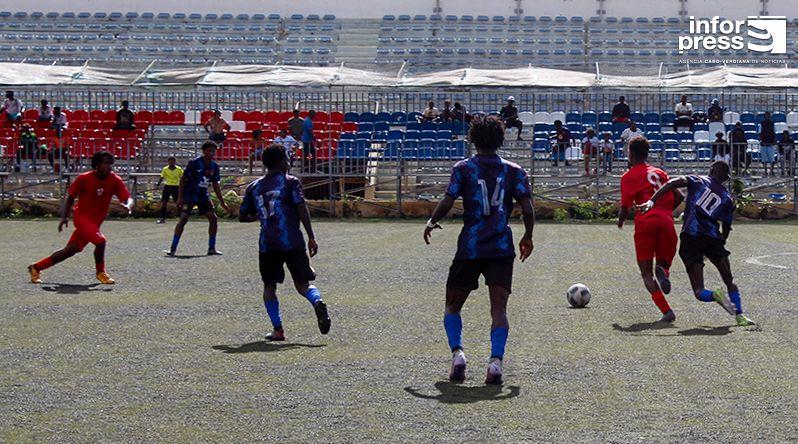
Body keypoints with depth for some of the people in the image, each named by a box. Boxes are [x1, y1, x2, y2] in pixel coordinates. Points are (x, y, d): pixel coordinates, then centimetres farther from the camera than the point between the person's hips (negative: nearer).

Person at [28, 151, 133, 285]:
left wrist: (128, 205, -36)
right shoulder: (84, 178, -12)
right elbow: (71, 196, 1)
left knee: (70, 250, 6)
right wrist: (64, 216, -4)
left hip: (96, 221, 4)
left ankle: (36, 268, 22)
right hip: (82, 216, -4)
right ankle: (100, 273, 0)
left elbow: (128, 198, -12)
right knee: (100, 241, -25)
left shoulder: (115, 180, -7)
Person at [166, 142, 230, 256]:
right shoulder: (194, 163, -14)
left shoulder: (214, 166, 3)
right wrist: (180, 197, -15)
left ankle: (211, 248, 8)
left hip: (203, 196, 6)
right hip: (189, 195, -6)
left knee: (213, 218, -2)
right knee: (183, 219, -16)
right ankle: (173, 248, -13)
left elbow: (215, 185, 12)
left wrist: (222, 202, 11)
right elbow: (183, 179, -10)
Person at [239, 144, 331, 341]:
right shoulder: (290, 182, 3)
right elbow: (302, 209, -7)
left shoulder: (254, 187, 14)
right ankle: (317, 302, -27)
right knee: (302, 284, 5)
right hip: (292, 242, -2)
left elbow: (242, 217, 19)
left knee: (269, 285, 13)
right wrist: (311, 238, -6)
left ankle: (278, 329, 0)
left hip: (267, 243, 2)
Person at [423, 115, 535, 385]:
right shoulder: (514, 170, 6)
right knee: (499, 308, -3)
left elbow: (447, 202, -8)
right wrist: (528, 237, 14)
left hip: (470, 248, -1)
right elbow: (527, 208, -2)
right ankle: (496, 360, -21)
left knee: (452, 306, 13)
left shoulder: (463, 168, 2)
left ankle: (457, 352, -7)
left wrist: (431, 223, 11)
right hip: (502, 248, 1)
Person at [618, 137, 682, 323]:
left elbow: (625, 207, 3)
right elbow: (678, 197, 17)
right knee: (664, 263, 19)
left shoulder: (629, 176, 9)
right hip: (666, 222, 4)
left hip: (645, 223, -4)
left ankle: (666, 311, -14)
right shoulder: (659, 172, 23)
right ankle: (662, 272, -21)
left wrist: (621, 220, 23)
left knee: (646, 273, 5)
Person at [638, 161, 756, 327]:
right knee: (729, 281, 19)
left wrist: (651, 201, -11)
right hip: (713, 238, 1)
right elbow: (726, 230, 19)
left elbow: (672, 183, -5)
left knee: (699, 291, 1)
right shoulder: (728, 199, 16)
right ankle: (739, 315, 8)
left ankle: (714, 295, -29)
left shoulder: (698, 181, 12)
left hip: (691, 238, -1)